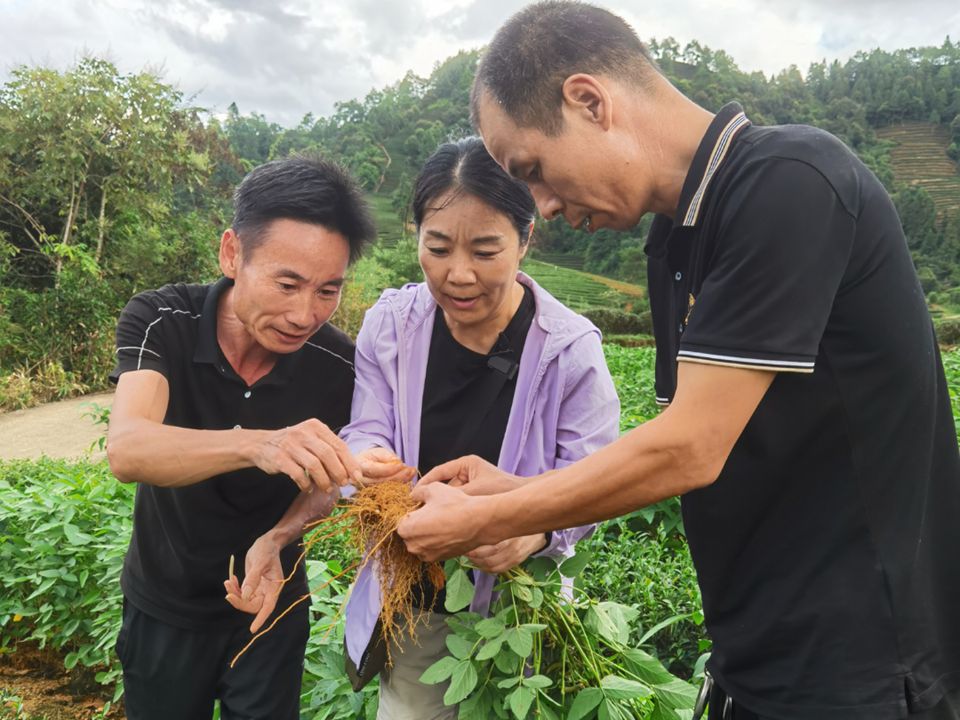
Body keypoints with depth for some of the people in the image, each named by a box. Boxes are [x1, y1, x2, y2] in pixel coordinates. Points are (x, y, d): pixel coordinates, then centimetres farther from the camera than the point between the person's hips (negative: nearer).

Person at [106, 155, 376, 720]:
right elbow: (127, 451, -39)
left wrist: (276, 541, -26)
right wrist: (257, 445, -56)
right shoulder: (160, 321, -23)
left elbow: (327, 480, -6)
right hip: (163, 604, 1)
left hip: (269, 599, 0)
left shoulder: (339, 365, -21)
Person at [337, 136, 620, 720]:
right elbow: (366, 433, -5)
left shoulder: (571, 349, -16)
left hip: (518, 607, -2)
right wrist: (363, 463, -29)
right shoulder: (391, 323, -8)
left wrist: (537, 529, -36)